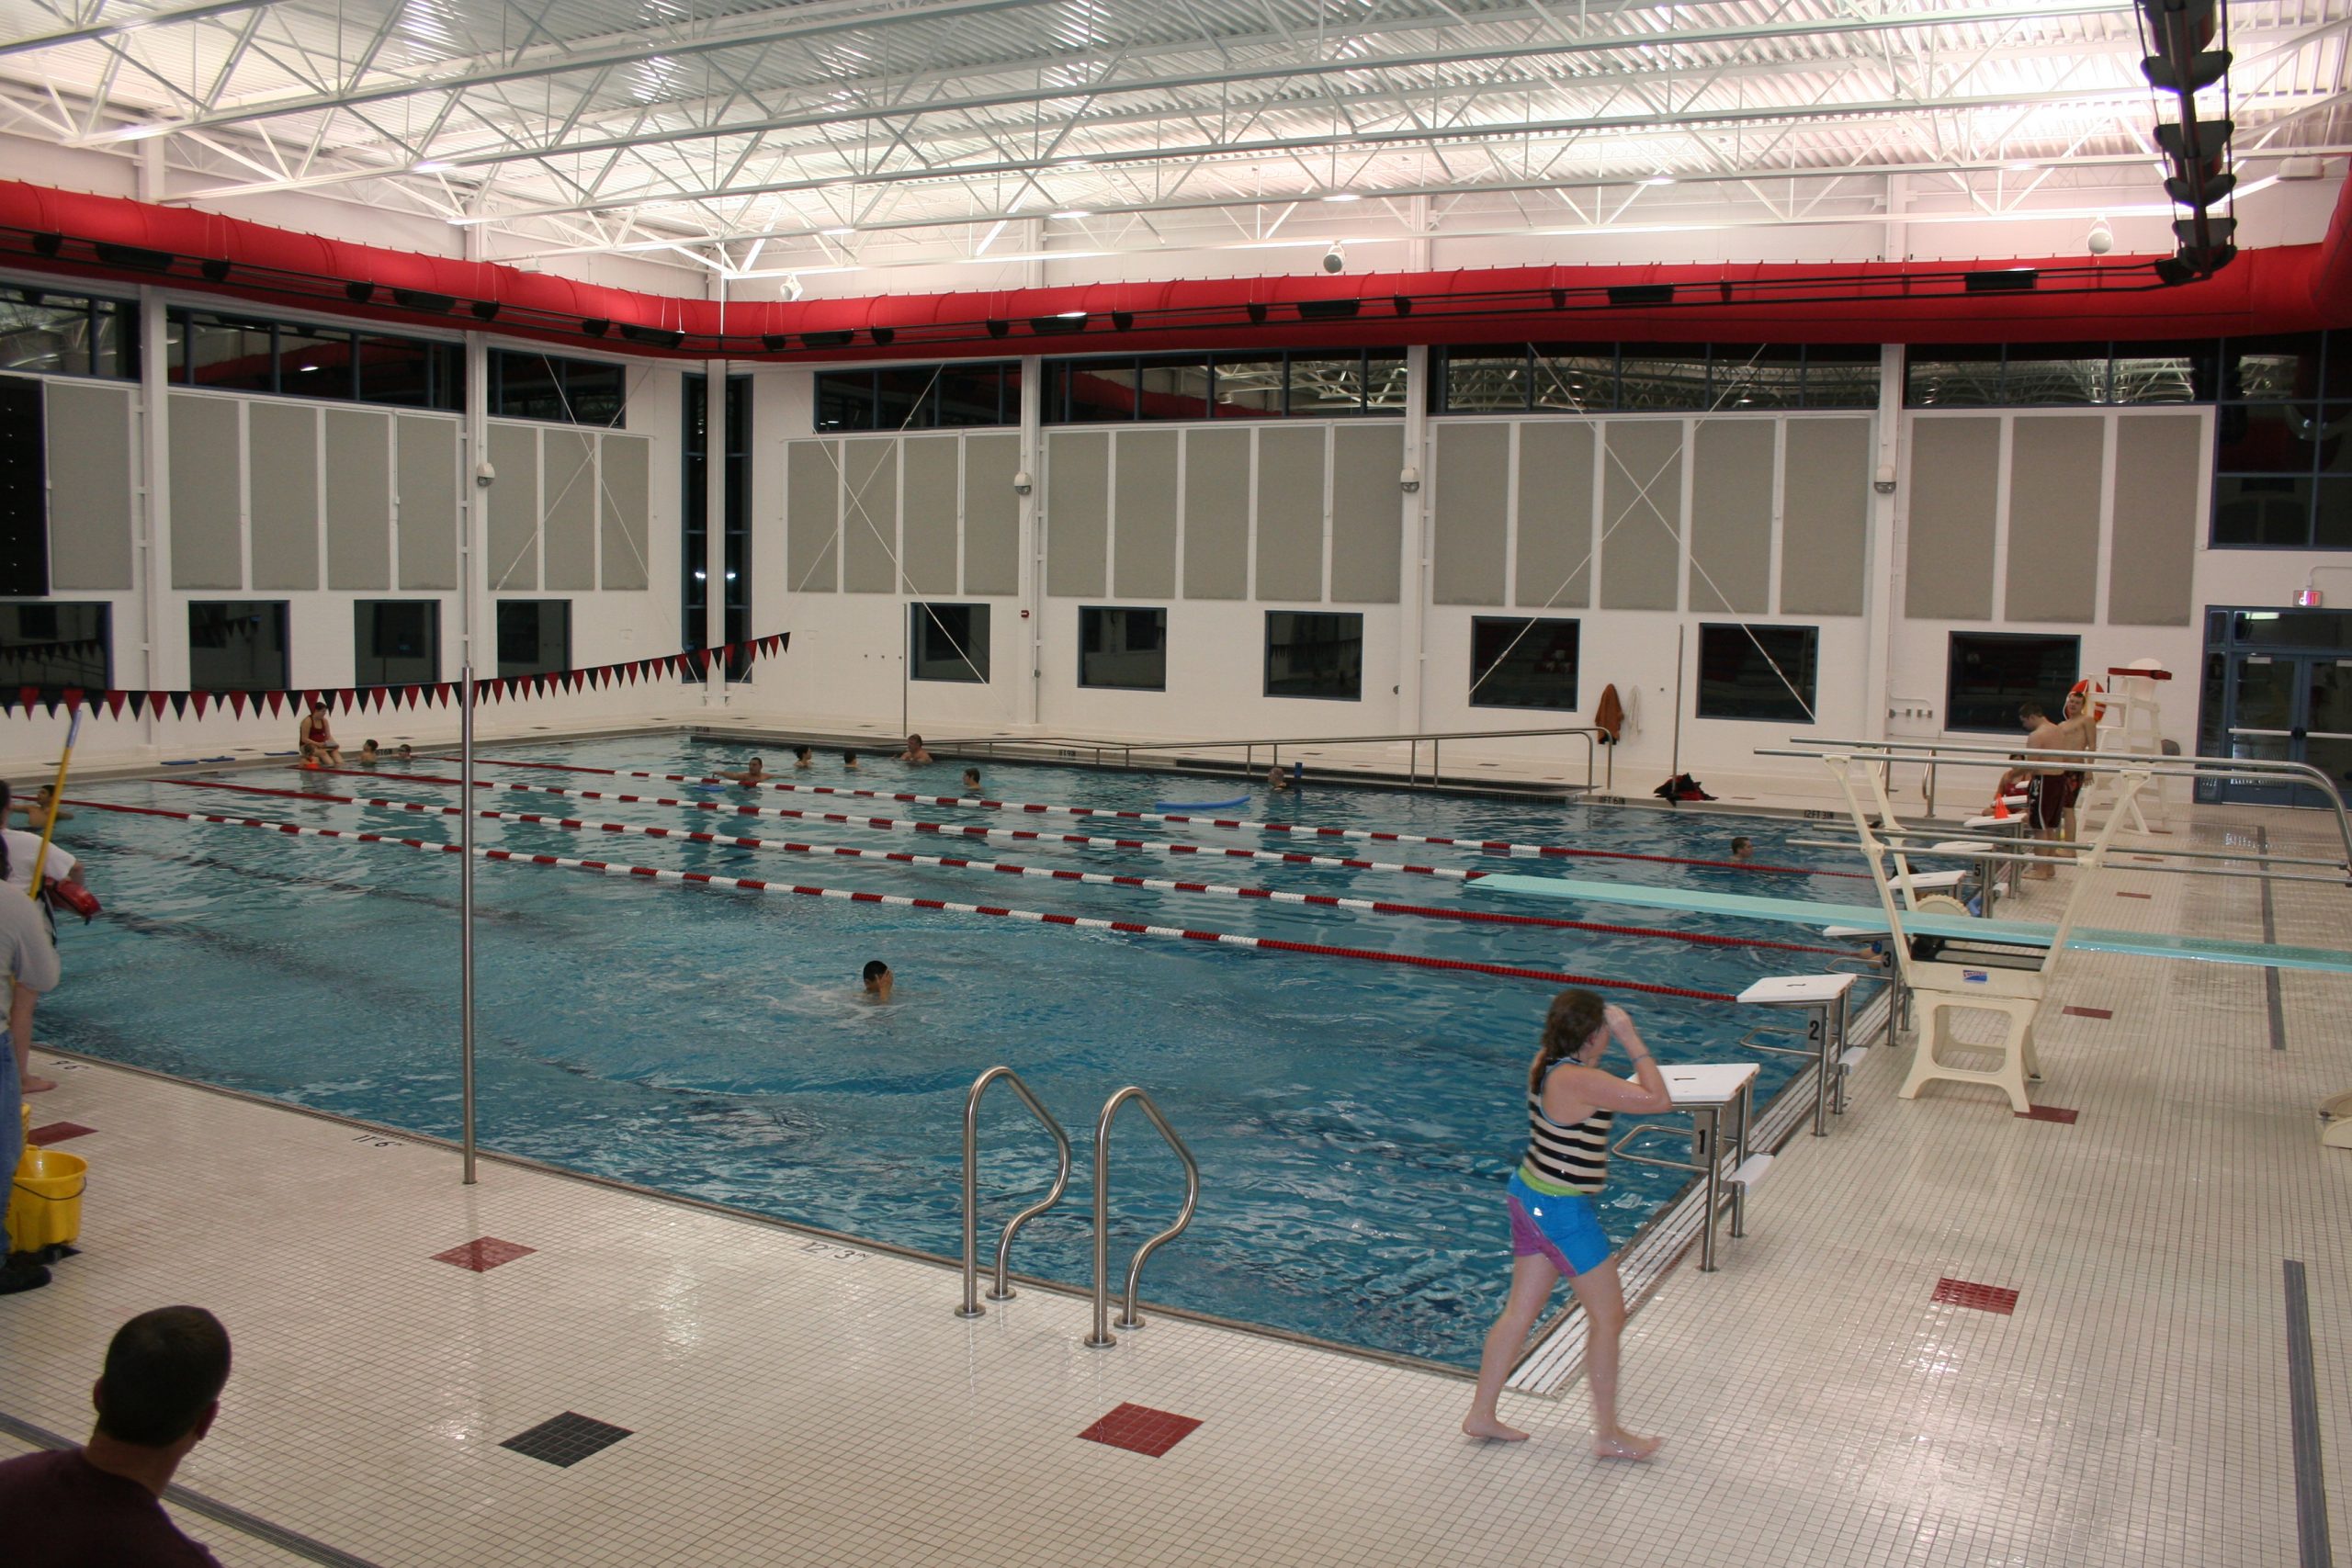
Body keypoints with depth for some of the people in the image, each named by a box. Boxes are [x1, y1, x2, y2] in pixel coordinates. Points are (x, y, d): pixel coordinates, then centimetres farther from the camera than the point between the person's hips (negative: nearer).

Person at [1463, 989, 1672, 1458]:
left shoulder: (1545, 1061, 0)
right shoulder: (1579, 1081, -27)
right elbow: (1658, 1100, -27)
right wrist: (1632, 1040, -20)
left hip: (1529, 1194, 9)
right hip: (1563, 1211, -9)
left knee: (1520, 1312, 18)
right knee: (1608, 1317, 8)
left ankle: (1481, 1414, 28)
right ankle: (1608, 1435, 20)